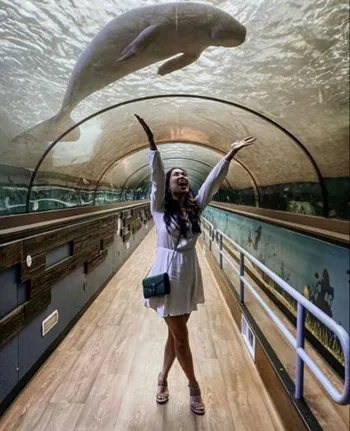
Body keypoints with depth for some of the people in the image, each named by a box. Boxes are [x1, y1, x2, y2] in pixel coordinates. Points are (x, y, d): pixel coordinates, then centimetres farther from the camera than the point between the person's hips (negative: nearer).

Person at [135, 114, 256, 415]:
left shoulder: (196, 206, 5)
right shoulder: (160, 207, -5)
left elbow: (213, 182, 1)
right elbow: (156, 176, -16)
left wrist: (230, 155, -3)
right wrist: (151, 141, -26)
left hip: (189, 273, 5)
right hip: (168, 273, -4)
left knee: (175, 334, 17)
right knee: (180, 335, 6)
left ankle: (163, 379, 39)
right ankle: (194, 387, 28)